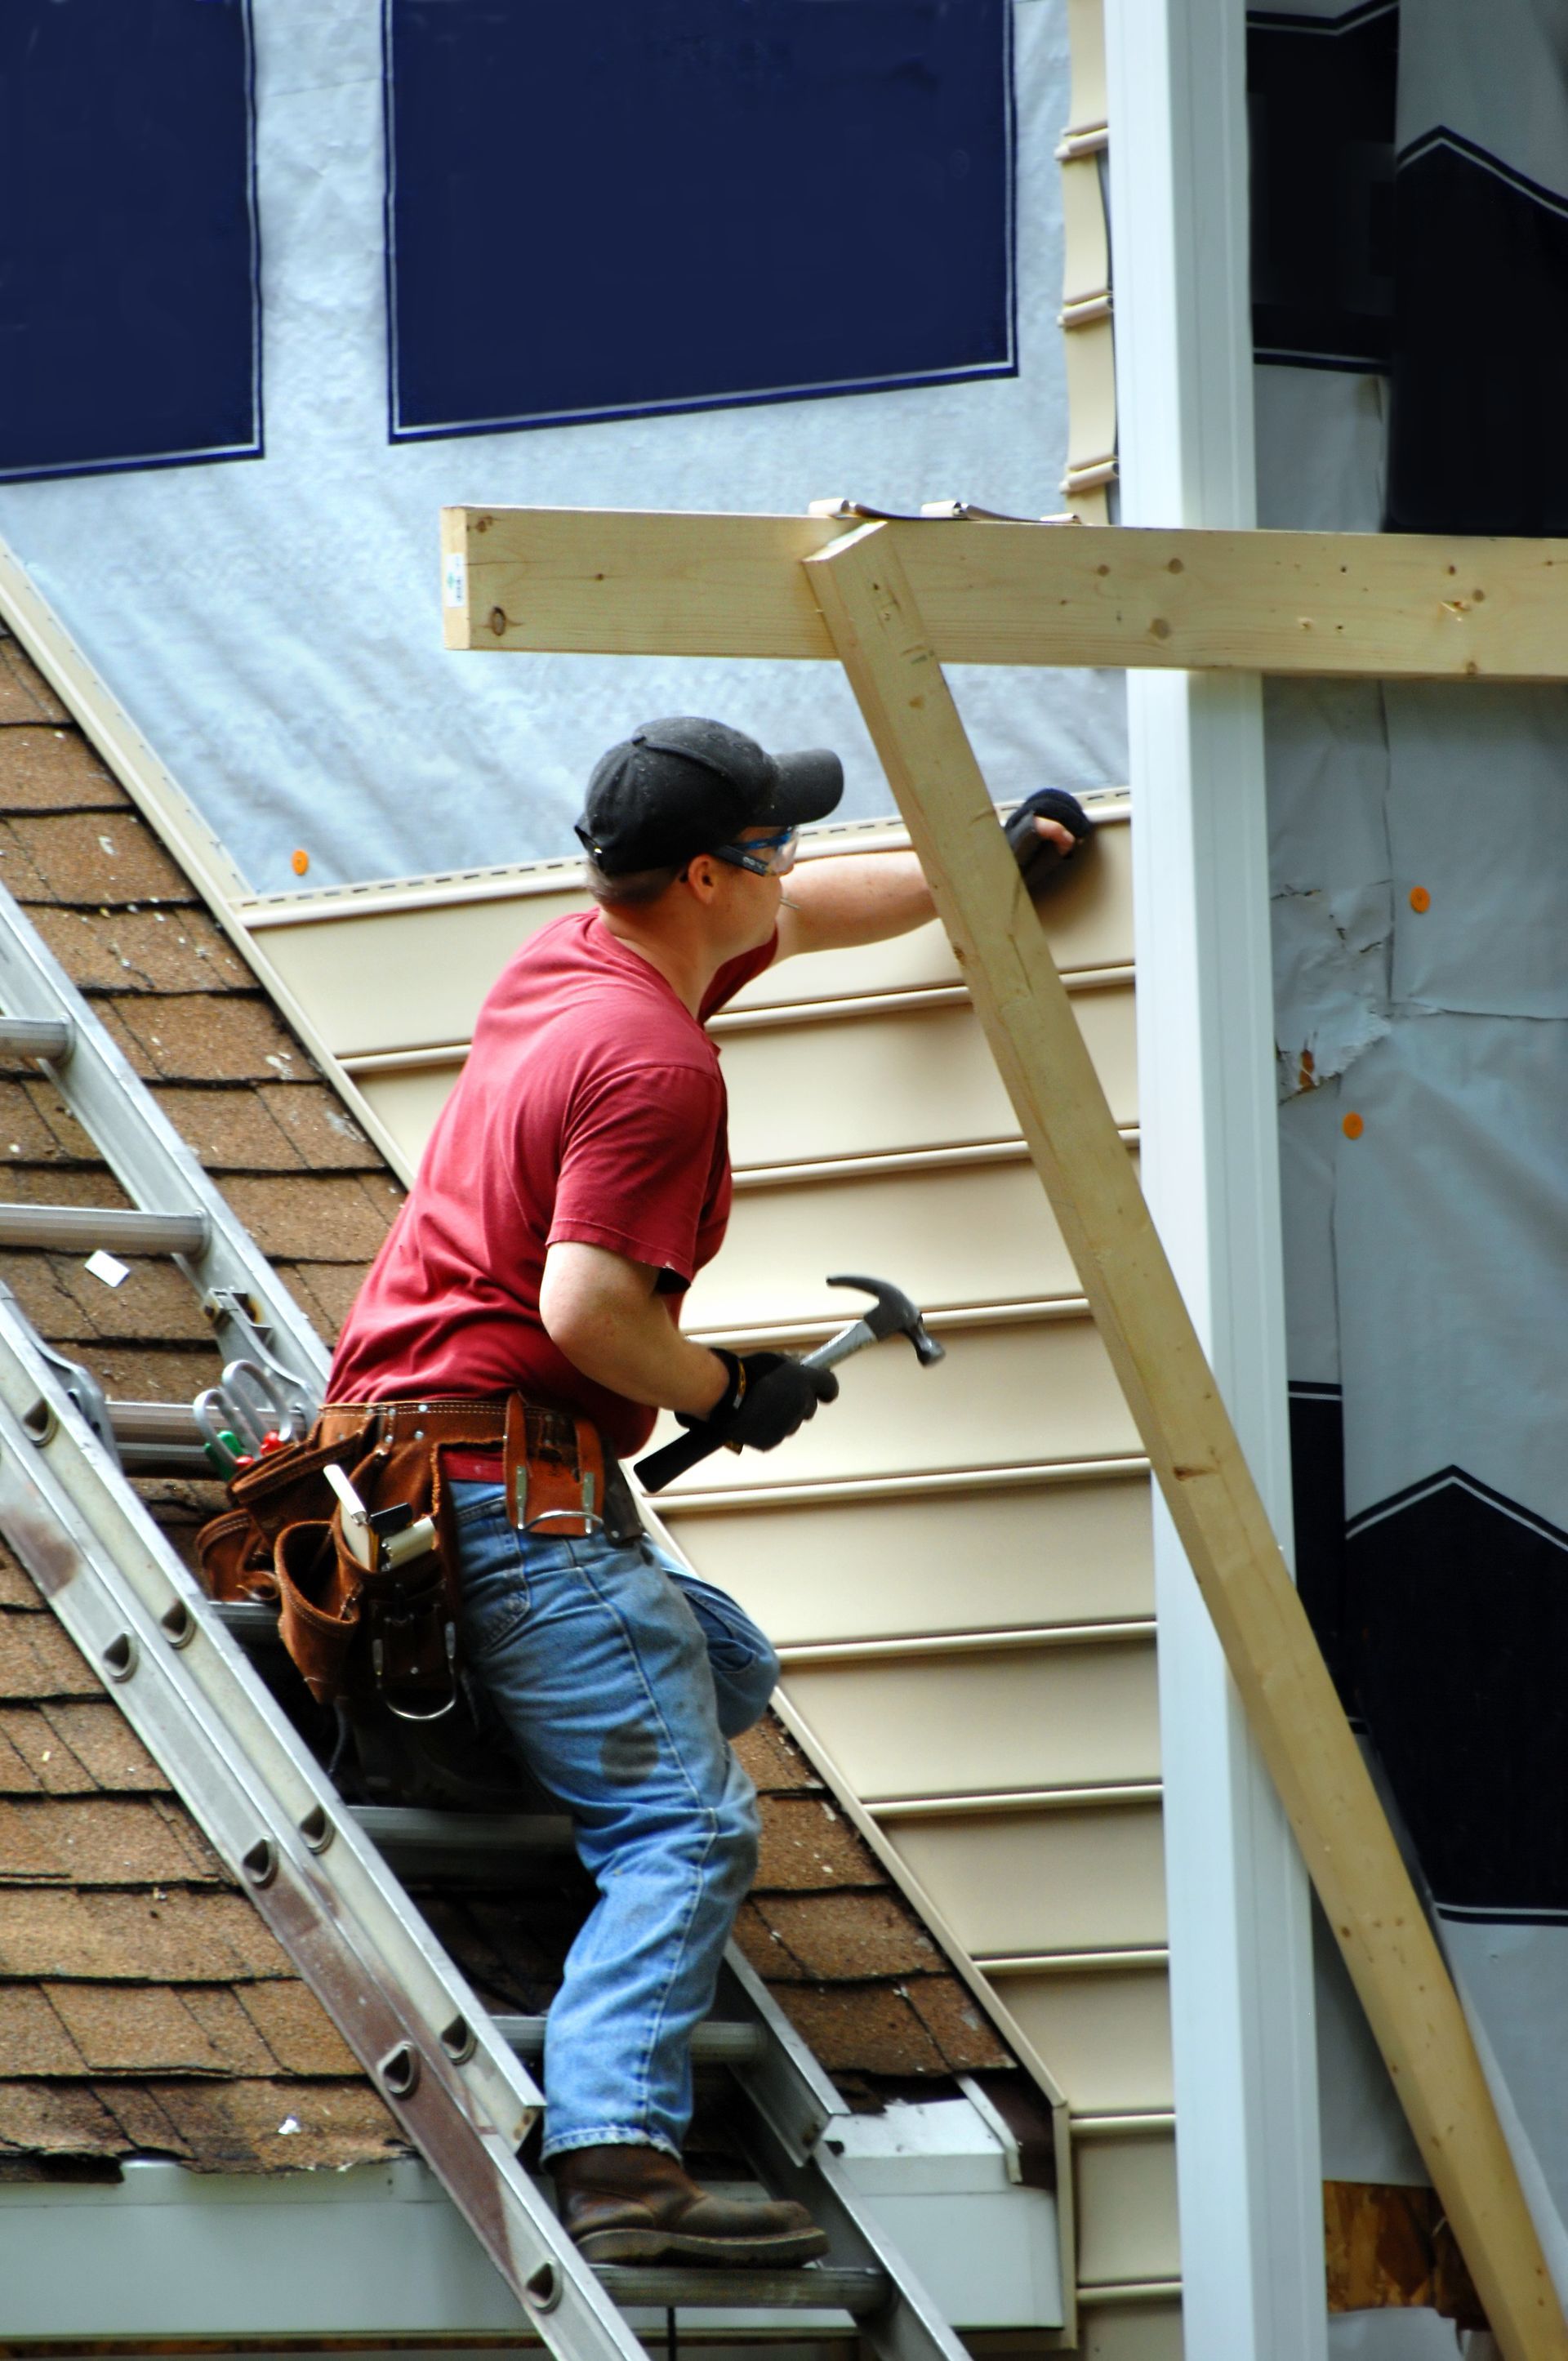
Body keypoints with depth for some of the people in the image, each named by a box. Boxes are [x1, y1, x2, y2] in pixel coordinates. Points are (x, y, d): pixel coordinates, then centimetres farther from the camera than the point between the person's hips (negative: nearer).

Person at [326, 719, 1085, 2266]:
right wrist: (726, 1392, -6)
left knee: (724, 1666, 26)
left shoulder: (573, 960, 15)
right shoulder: (656, 1064, -15)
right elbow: (586, 1308, -23)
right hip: (507, 1484, -10)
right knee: (686, 1831, -15)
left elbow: (802, 914, 33)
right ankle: (619, 2167, -29)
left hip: (400, 1443, 10)